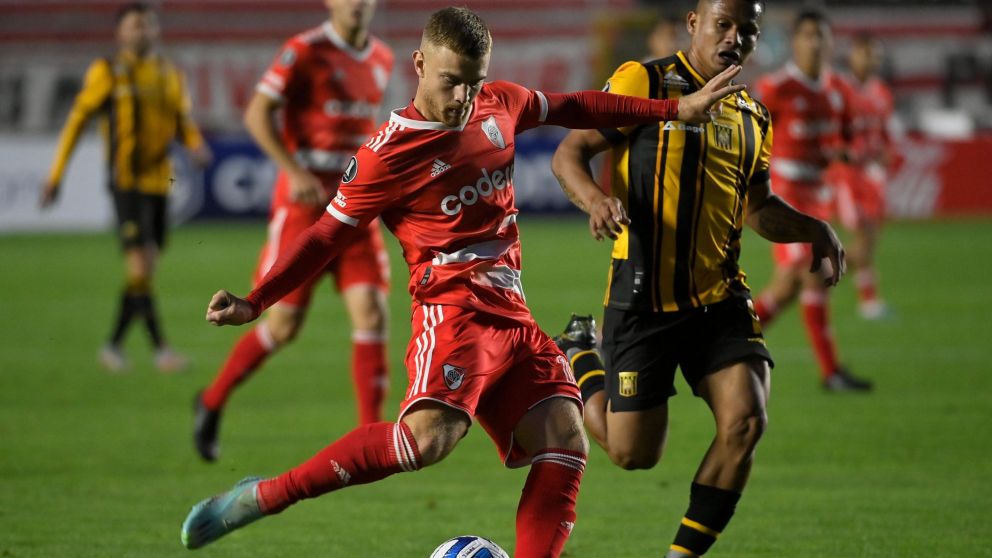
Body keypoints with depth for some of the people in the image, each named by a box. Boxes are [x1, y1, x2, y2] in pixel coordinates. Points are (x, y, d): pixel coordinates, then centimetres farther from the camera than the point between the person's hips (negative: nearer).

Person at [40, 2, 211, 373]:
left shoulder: (169, 75, 12)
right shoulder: (107, 72, -2)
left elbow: (183, 123, 16)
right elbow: (77, 122, 1)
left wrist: (197, 146, -9)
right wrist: (55, 177, 0)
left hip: (159, 183, 6)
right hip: (126, 181, -6)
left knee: (145, 269, 8)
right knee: (139, 263, -14)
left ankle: (114, 345, 20)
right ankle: (160, 348, -16)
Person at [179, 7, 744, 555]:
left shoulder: (500, 104, 9)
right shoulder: (390, 152, -9)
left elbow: (571, 108, 26)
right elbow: (327, 237, -3)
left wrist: (674, 109, 30)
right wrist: (254, 302, -13)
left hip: (512, 311, 8)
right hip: (454, 308, -8)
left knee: (566, 446, -5)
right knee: (431, 435, -30)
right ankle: (264, 497, -25)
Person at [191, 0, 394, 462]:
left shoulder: (381, 60, 11)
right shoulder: (304, 52, -9)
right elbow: (257, 114, -13)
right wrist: (296, 173, -22)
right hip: (304, 202, -5)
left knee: (371, 312, -9)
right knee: (284, 324, -3)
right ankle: (212, 402, 20)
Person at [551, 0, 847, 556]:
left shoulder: (752, 117, 14)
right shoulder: (643, 83, -5)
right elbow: (569, 153, -6)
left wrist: (816, 230, 7)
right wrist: (596, 198, -27)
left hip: (720, 298, 5)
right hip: (644, 299, -5)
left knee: (745, 422, -16)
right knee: (634, 454, 1)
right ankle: (579, 354, 32)